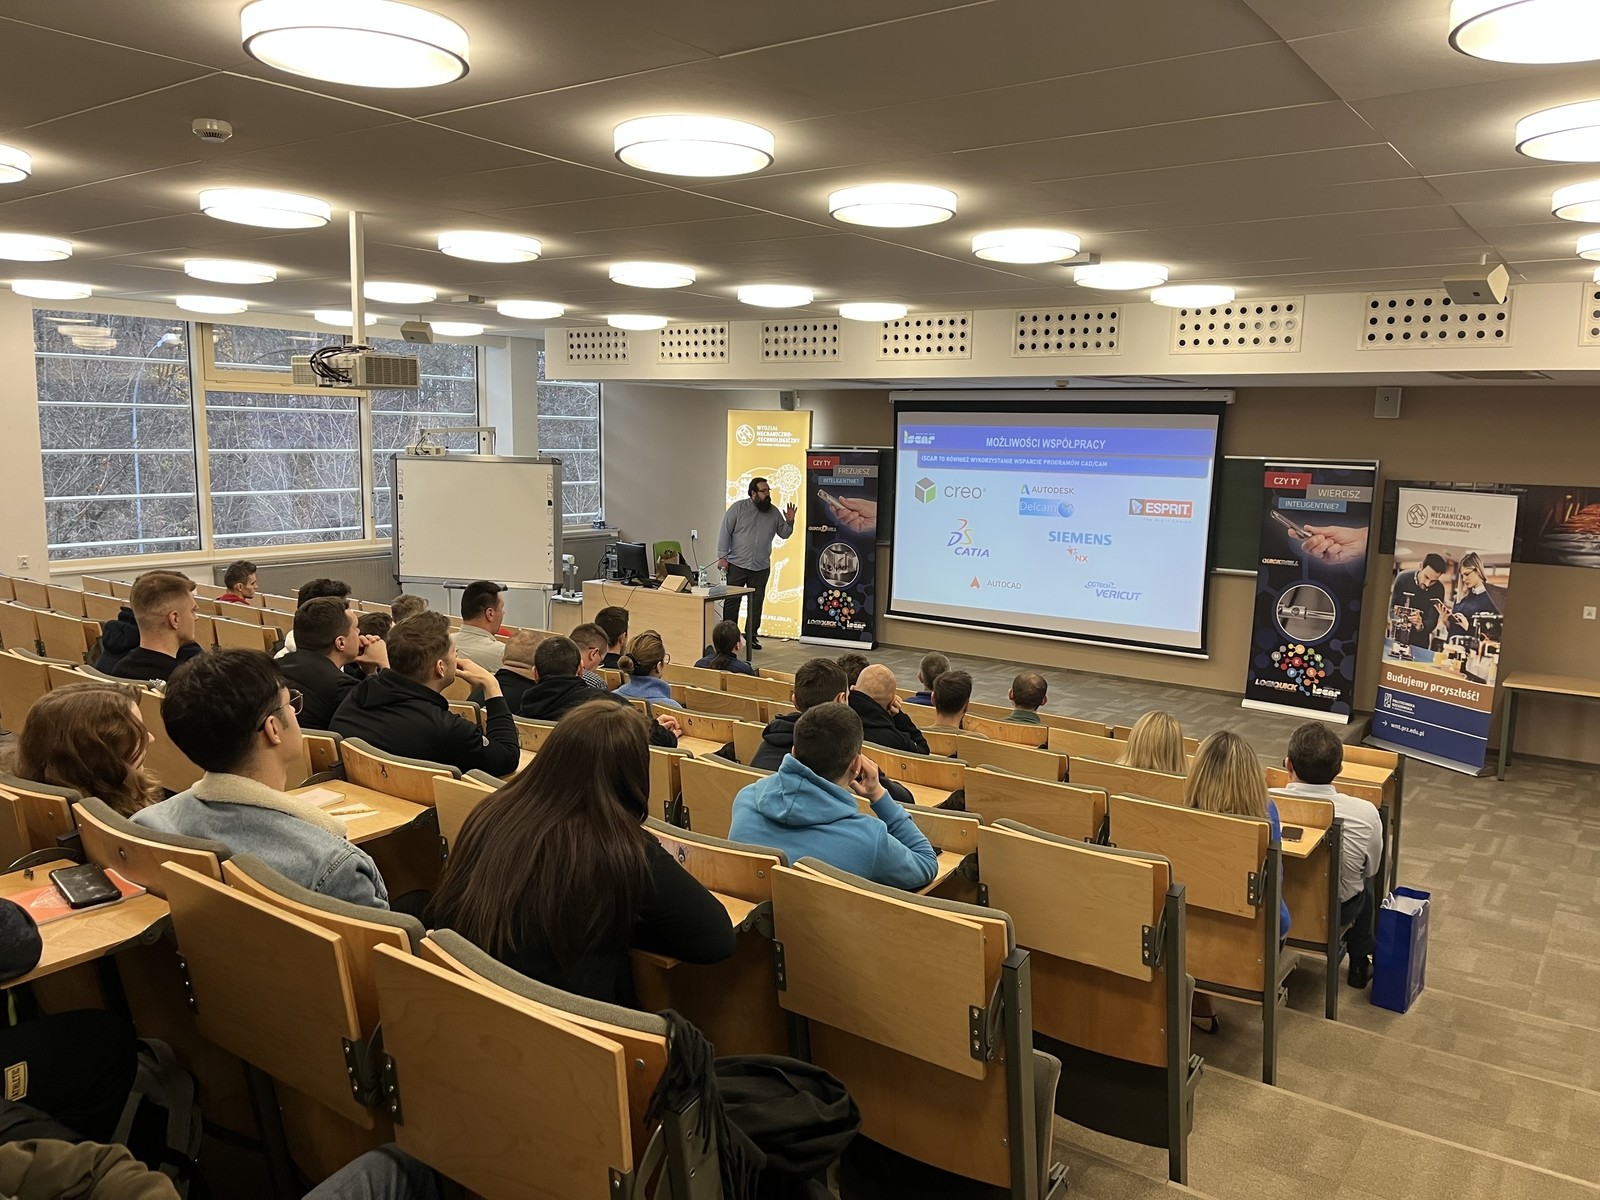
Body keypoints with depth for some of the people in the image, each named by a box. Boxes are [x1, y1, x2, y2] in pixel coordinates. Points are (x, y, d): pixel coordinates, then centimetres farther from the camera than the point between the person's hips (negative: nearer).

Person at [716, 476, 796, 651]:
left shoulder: (774, 512, 7)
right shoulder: (738, 508, -5)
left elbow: (783, 534, 13)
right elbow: (725, 531, -5)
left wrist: (789, 522, -8)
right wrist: (722, 556, -10)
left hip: (761, 567, 3)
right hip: (737, 564, -3)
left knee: (757, 602, 8)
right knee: (732, 601, 0)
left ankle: (751, 635, 19)